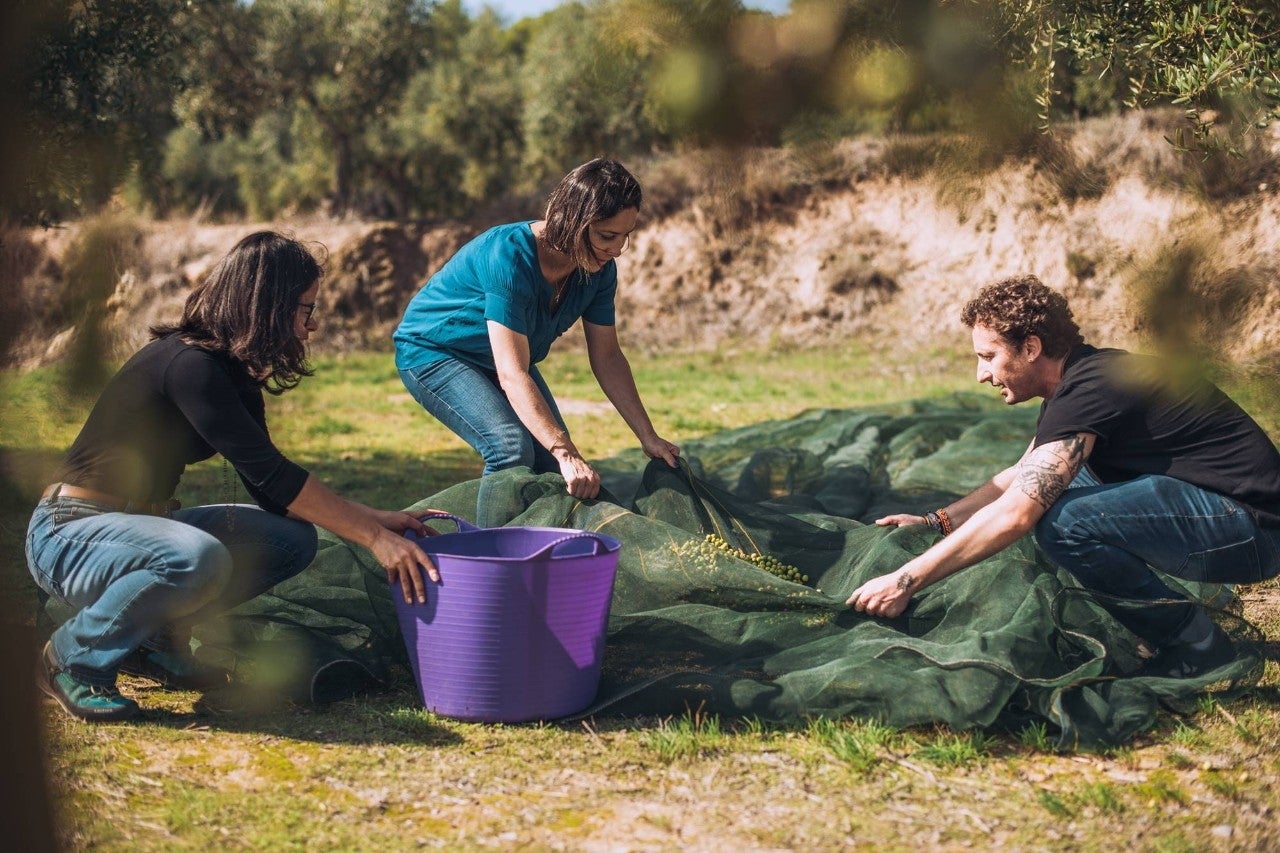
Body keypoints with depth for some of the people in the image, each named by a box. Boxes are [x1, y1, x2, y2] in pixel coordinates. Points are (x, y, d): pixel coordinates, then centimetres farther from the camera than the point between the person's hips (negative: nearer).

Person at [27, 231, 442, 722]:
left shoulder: (235, 373, 7)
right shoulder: (190, 365, -22)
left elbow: (269, 490, 10)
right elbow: (271, 476, -25)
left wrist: (374, 519, 1)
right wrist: (374, 538, -23)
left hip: (136, 525, 9)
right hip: (69, 537, -9)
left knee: (292, 539, 0)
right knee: (200, 559, -37)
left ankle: (156, 636, 8)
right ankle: (74, 658, -13)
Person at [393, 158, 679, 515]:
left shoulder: (600, 269, -15)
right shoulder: (509, 257, -36)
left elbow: (607, 358, -3)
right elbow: (512, 375, -40)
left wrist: (648, 437, -9)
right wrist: (566, 454, -47)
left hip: (504, 358, 8)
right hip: (432, 352, -7)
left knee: (554, 466, -5)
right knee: (513, 449, -28)